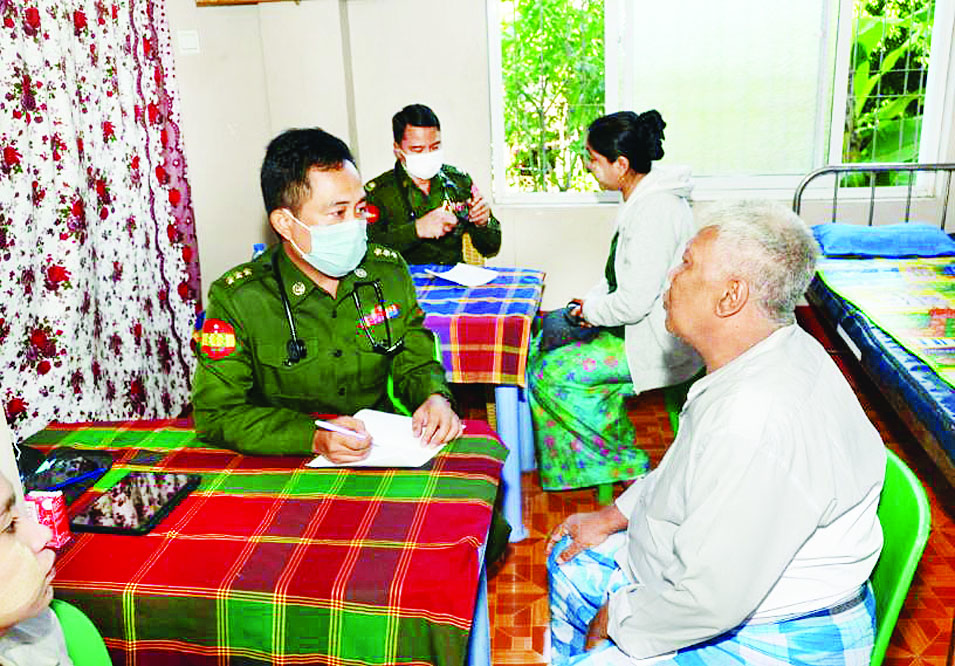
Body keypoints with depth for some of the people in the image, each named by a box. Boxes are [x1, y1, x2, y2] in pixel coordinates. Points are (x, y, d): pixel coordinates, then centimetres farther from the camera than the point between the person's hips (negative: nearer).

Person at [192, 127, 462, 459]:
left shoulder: (389, 272, 3)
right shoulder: (236, 300, -10)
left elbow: (415, 363, 12)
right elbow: (215, 413, -12)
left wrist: (434, 396, -12)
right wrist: (314, 437, -26)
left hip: (385, 452, 4)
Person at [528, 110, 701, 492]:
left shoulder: (655, 212, -26)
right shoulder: (642, 197, 7)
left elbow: (636, 300, -27)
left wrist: (592, 311, -9)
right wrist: (592, 300, 6)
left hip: (657, 344, -10)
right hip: (641, 327, 10)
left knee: (547, 373, -10)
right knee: (548, 337, 10)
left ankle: (625, 464, 8)